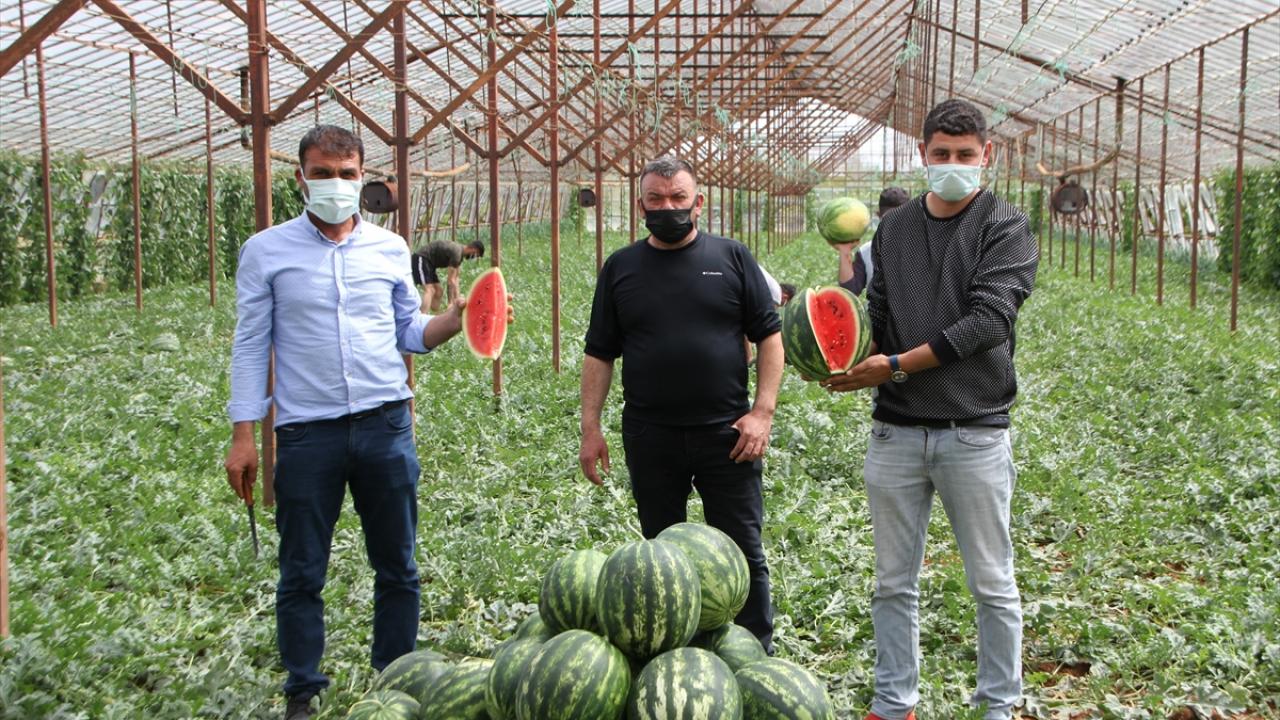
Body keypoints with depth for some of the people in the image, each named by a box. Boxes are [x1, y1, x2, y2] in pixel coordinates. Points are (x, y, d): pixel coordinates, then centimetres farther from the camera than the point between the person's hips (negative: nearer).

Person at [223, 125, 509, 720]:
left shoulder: (390, 248, 7)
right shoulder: (266, 252, 1)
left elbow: (408, 333, 12)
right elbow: (251, 347, 2)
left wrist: (455, 320, -8)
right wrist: (243, 435, -3)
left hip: (386, 425, 2)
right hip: (306, 432, -2)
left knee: (397, 566, 11)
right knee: (301, 575, 7)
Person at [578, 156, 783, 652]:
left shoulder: (732, 258, 3)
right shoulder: (621, 268, 7)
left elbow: (769, 335, 2)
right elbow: (599, 353, 8)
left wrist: (763, 411, -7)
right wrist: (590, 427, 2)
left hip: (725, 434, -2)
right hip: (650, 438, 2)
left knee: (743, 552, 3)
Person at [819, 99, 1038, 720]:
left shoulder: (1006, 229, -2)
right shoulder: (893, 229, 12)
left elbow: (987, 320, -14)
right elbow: (877, 315, 10)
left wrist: (897, 365, -17)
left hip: (975, 432, -4)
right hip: (896, 431, 4)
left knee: (992, 584, 7)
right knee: (894, 583, 11)